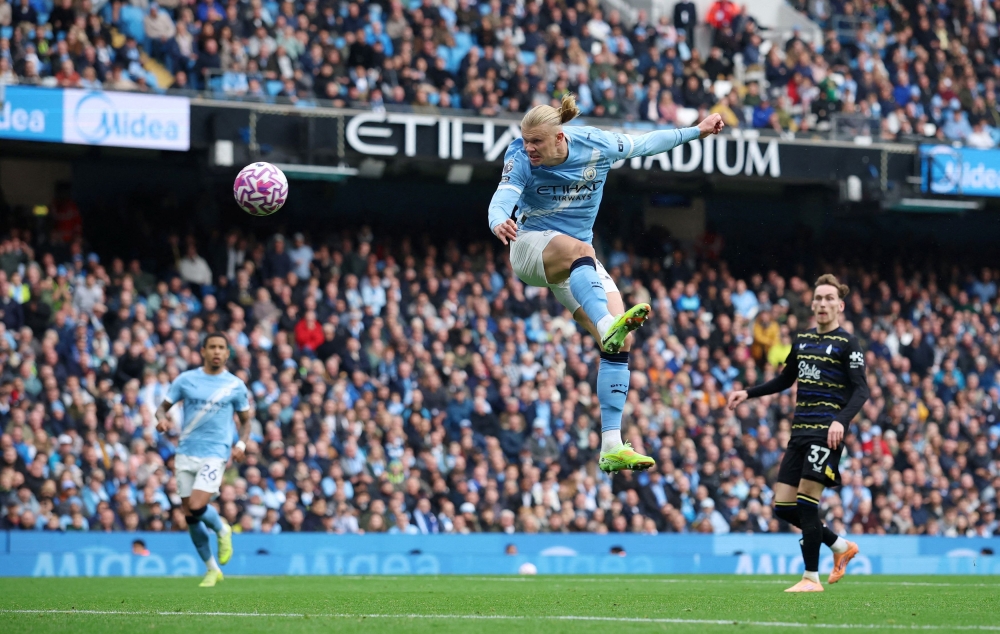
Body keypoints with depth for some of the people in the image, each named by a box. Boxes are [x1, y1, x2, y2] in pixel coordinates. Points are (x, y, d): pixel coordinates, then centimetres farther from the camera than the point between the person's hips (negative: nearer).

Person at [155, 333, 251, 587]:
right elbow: (163, 407, 9)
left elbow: (245, 421, 12)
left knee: (196, 507, -21)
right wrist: (162, 418, -14)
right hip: (186, 454, 3)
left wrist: (241, 444, -7)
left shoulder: (235, 385, 3)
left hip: (215, 454, -3)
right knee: (189, 516, 3)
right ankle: (212, 569, 20)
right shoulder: (186, 380, 4)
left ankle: (222, 530, 13)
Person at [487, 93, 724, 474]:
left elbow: (644, 144, 8)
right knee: (580, 249, -40)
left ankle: (611, 447, -16)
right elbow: (503, 198, -34)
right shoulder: (520, 158, -17)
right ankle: (607, 326, -68)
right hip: (532, 246, -4)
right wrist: (498, 222, -57)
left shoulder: (597, 146, -9)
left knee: (621, 340, -14)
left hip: (577, 266, 4)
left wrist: (696, 132, 12)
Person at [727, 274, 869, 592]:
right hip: (800, 431, 7)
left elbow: (861, 390, -10)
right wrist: (748, 393, 23)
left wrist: (841, 420, -25)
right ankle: (841, 547, 20)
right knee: (783, 506, 2)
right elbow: (785, 380, 31)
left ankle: (811, 577, -2)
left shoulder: (847, 343, -2)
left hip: (825, 432, -7)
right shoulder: (802, 340, 18)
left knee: (806, 502, -12)